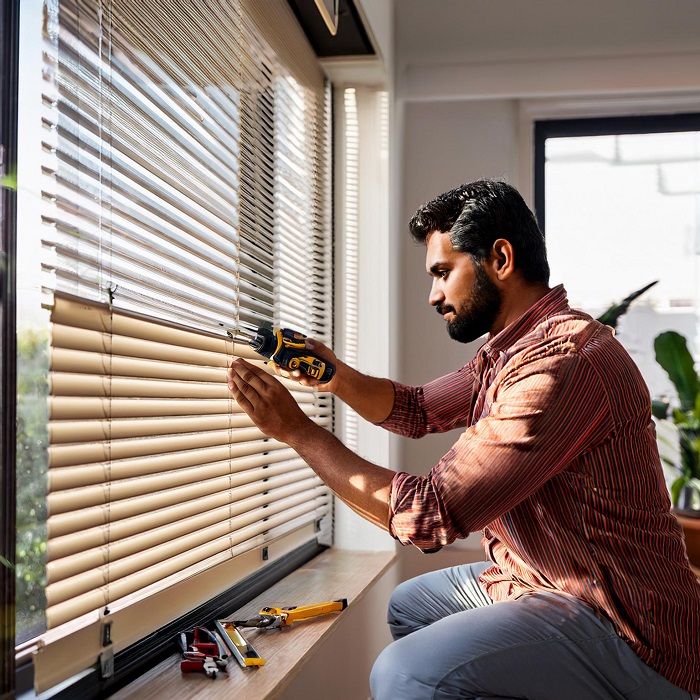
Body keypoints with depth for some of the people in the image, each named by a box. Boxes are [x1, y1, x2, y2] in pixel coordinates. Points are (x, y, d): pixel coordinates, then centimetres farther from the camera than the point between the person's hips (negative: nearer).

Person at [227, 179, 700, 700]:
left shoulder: (564, 359, -26)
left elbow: (430, 514, -27)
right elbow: (417, 410, 20)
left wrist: (297, 430, -18)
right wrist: (339, 378, -1)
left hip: (623, 632, -10)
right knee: (409, 604, 24)